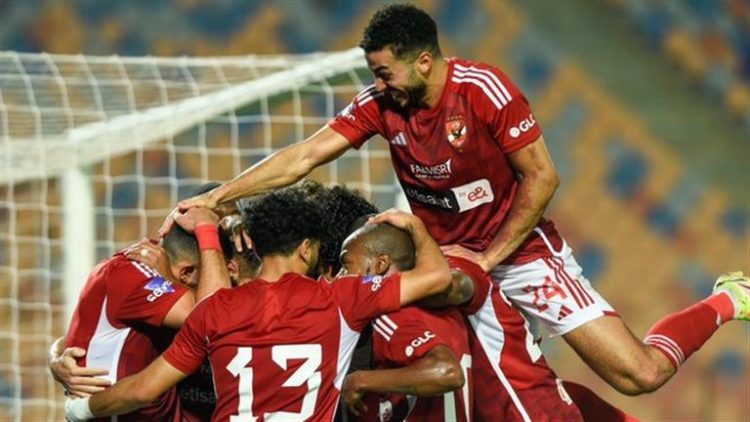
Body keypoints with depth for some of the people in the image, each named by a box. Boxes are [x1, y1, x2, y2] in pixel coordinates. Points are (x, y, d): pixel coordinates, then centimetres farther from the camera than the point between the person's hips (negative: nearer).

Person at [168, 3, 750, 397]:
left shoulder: (484, 90, -22)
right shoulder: (381, 105, -7)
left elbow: (542, 178, -17)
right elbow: (302, 158, -8)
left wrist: (489, 257, -16)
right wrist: (213, 199, -16)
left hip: (520, 250, -5)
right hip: (442, 255, 5)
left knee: (640, 373, -12)